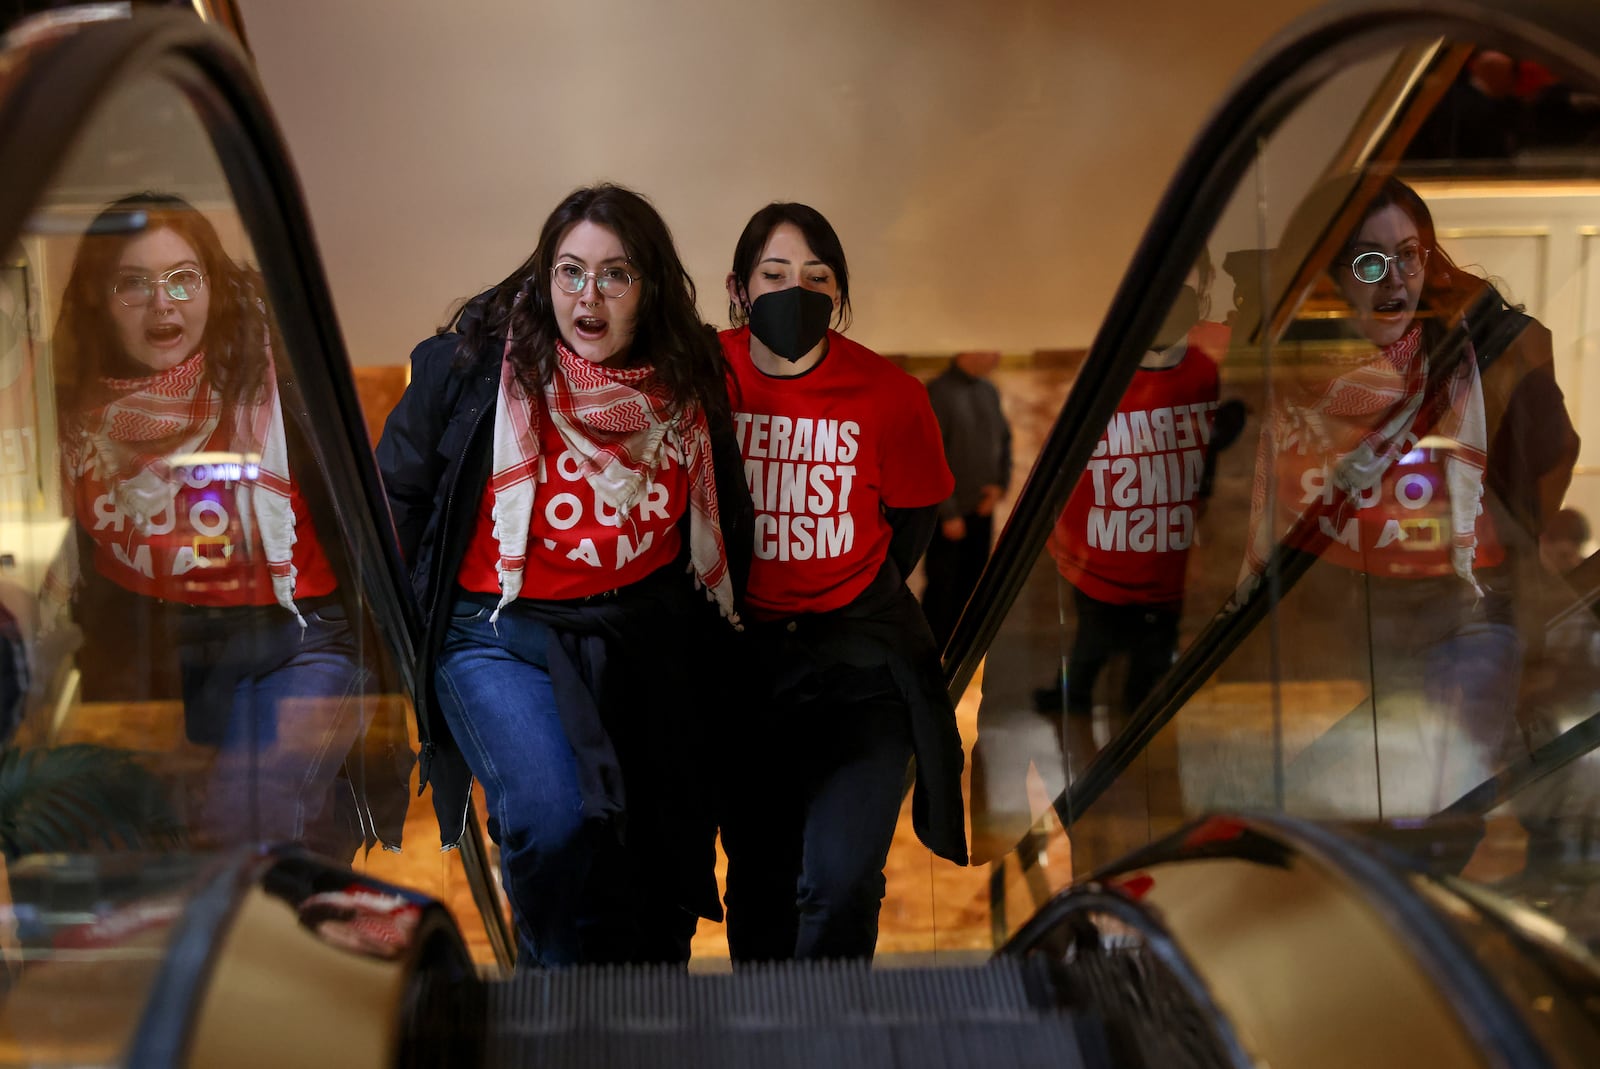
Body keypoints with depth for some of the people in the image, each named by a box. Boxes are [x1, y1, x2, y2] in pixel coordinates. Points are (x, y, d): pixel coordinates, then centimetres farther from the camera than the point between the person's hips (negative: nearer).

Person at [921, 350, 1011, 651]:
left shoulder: (989, 390, 3)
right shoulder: (939, 392, -15)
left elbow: (1004, 440, 15)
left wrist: (1000, 484, -1)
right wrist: (948, 513, -15)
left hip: (982, 510, 6)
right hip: (950, 513, -6)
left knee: (970, 586, 14)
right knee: (941, 589, 3)